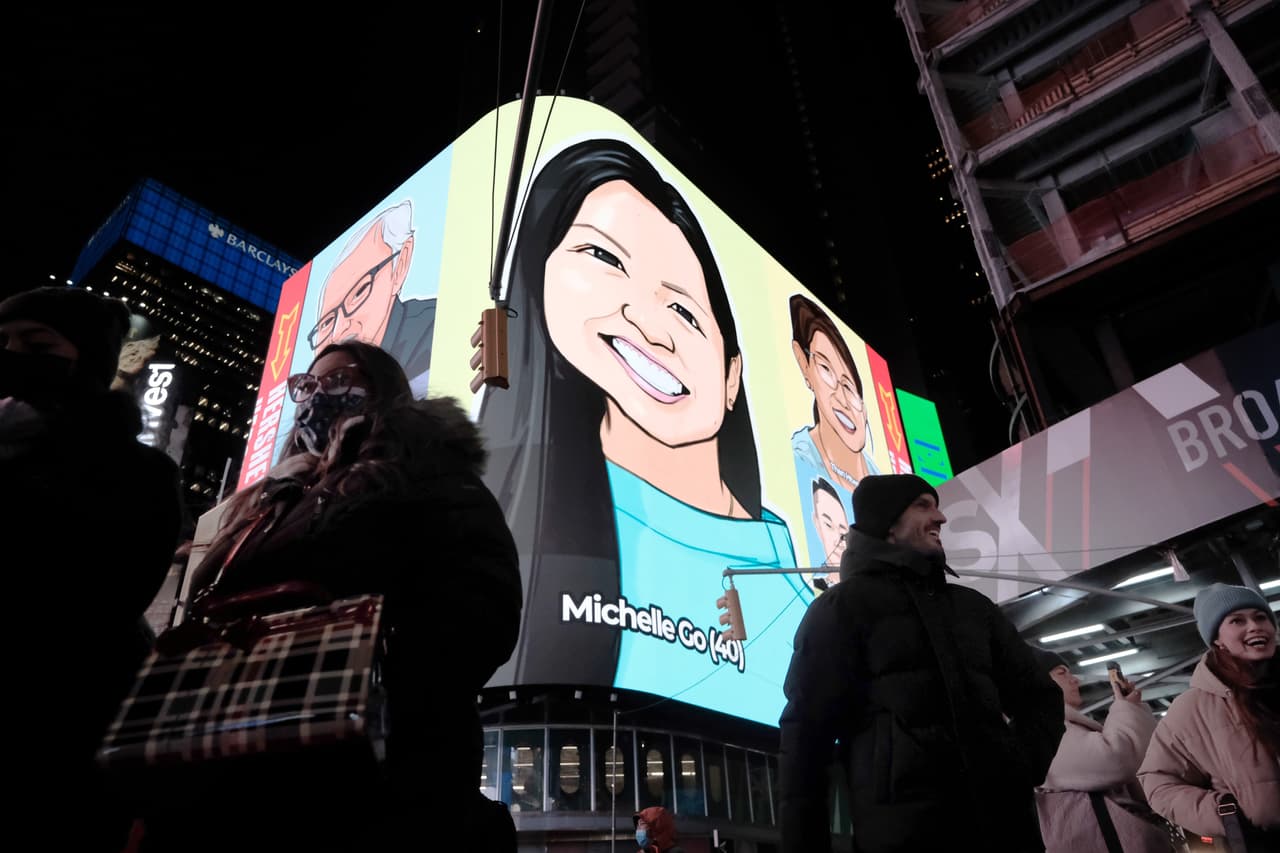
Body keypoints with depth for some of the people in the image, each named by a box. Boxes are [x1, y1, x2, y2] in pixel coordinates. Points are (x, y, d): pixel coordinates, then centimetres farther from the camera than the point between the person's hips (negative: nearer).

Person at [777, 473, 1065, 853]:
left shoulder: (974, 605, 19)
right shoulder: (842, 607, 2)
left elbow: (1040, 696, 22)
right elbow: (805, 731, -4)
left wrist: (1022, 766, 2)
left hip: (1004, 821, 6)